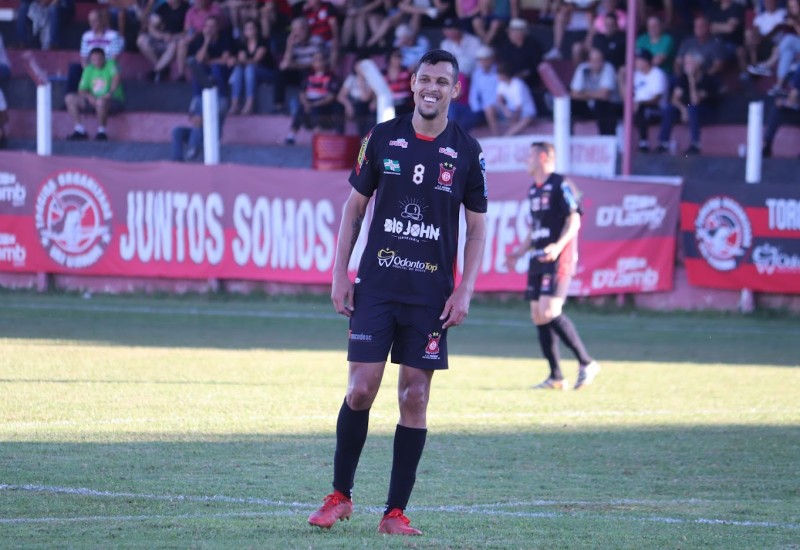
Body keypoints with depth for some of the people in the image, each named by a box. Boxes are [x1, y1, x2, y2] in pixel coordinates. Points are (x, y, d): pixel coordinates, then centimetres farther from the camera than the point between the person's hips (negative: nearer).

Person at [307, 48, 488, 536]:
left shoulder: (467, 152, 1)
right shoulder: (382, 138, 2)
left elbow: (478, 225, 5)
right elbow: (355, 205, 9)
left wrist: (465, 291, -4)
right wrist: (340, 273, 3)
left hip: (431, 294, 0)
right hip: (376, 284, 0)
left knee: (415, 398, 0)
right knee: (361, 389, -5)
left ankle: (396, 512, 6)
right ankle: (340, 496, 11)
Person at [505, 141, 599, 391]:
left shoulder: (560, 185, -8)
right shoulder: (533, 189, 19)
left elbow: (574, 220, -14)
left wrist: (558, 246, -27)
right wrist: (520, 252, 20)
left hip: (558, 258, -9)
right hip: (538, 260, 9)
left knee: (549, 312, -18)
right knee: (537, 315, 3)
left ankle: (586, 363, -9)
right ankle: (556, 377, 6)